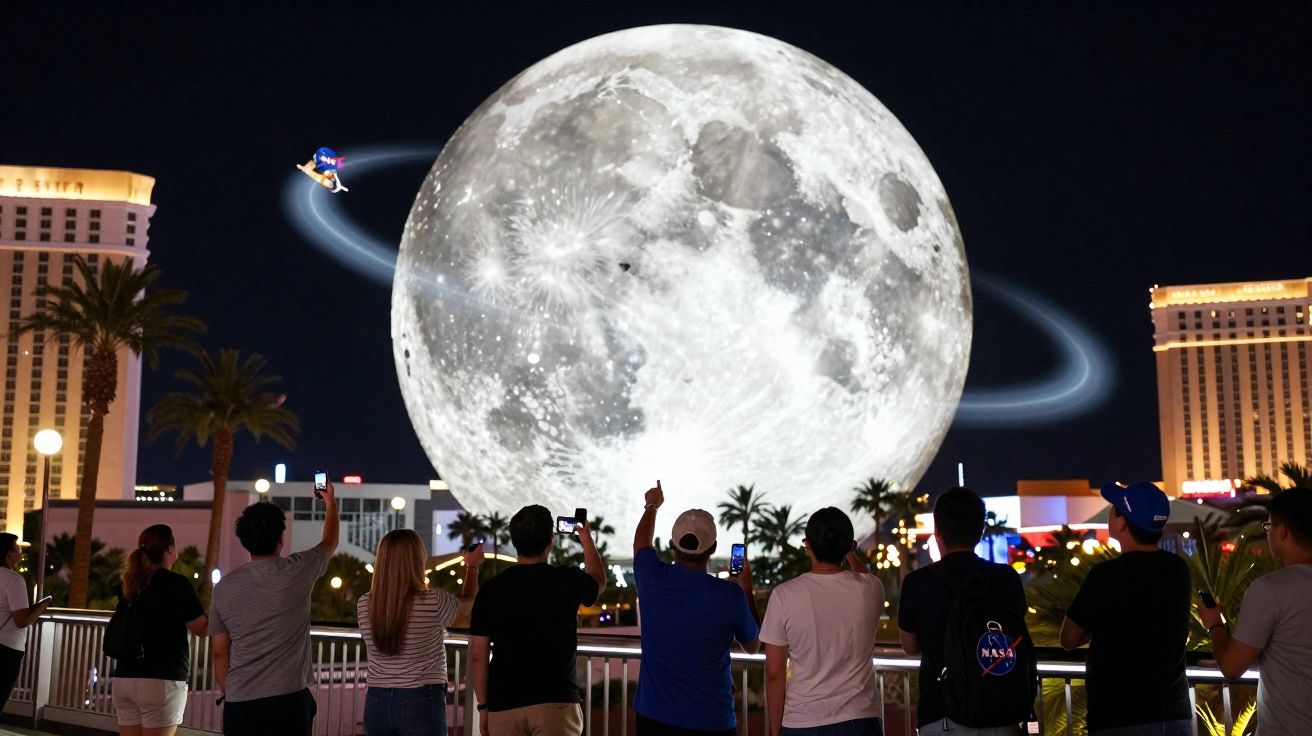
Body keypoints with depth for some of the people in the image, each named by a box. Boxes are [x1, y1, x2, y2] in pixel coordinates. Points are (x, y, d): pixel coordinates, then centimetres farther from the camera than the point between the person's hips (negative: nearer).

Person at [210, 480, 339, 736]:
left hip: (239, 705, 3)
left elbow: (220, 653, 9)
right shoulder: (298, 571, -4)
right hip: (288, 701, -3)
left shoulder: (225, 587, 4)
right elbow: (330, 543, 18)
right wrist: (331, 502, 35)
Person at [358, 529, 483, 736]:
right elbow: (465, 605, 8)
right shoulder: (433, 602, -13)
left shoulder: (364, 605, -3)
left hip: (377, 701, 4)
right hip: (421, 702, -4)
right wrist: (472, 567, 26)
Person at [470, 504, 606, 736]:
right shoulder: (567, 580, -3)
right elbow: (599, 581, 23)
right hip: (556, 701, -2)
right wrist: (587, 538, 37)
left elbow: (477, 656, 2)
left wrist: (483, 705, 12)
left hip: (504, 706, 2)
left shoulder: (491, 589, 0)